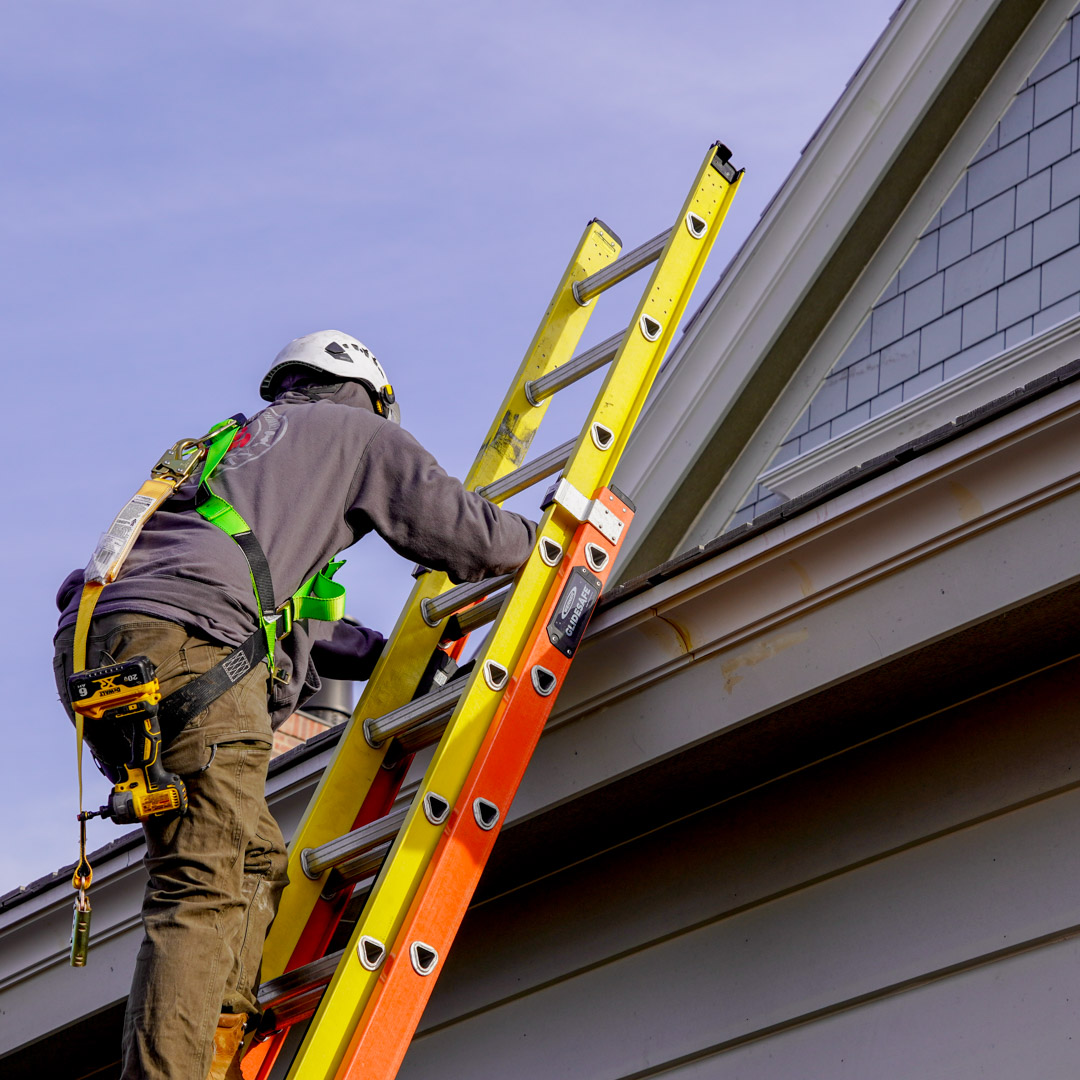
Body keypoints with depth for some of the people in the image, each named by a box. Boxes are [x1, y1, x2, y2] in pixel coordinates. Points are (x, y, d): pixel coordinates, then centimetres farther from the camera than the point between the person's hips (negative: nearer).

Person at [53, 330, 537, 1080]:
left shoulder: (239, 441, 39)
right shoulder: (357, 433, 20)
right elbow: (467, 536, 19)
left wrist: (391, 655, 42)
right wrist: (536, 540, 40)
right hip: (183, 639, -8)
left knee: (256, 859, 13)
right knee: (209, 886, -14)